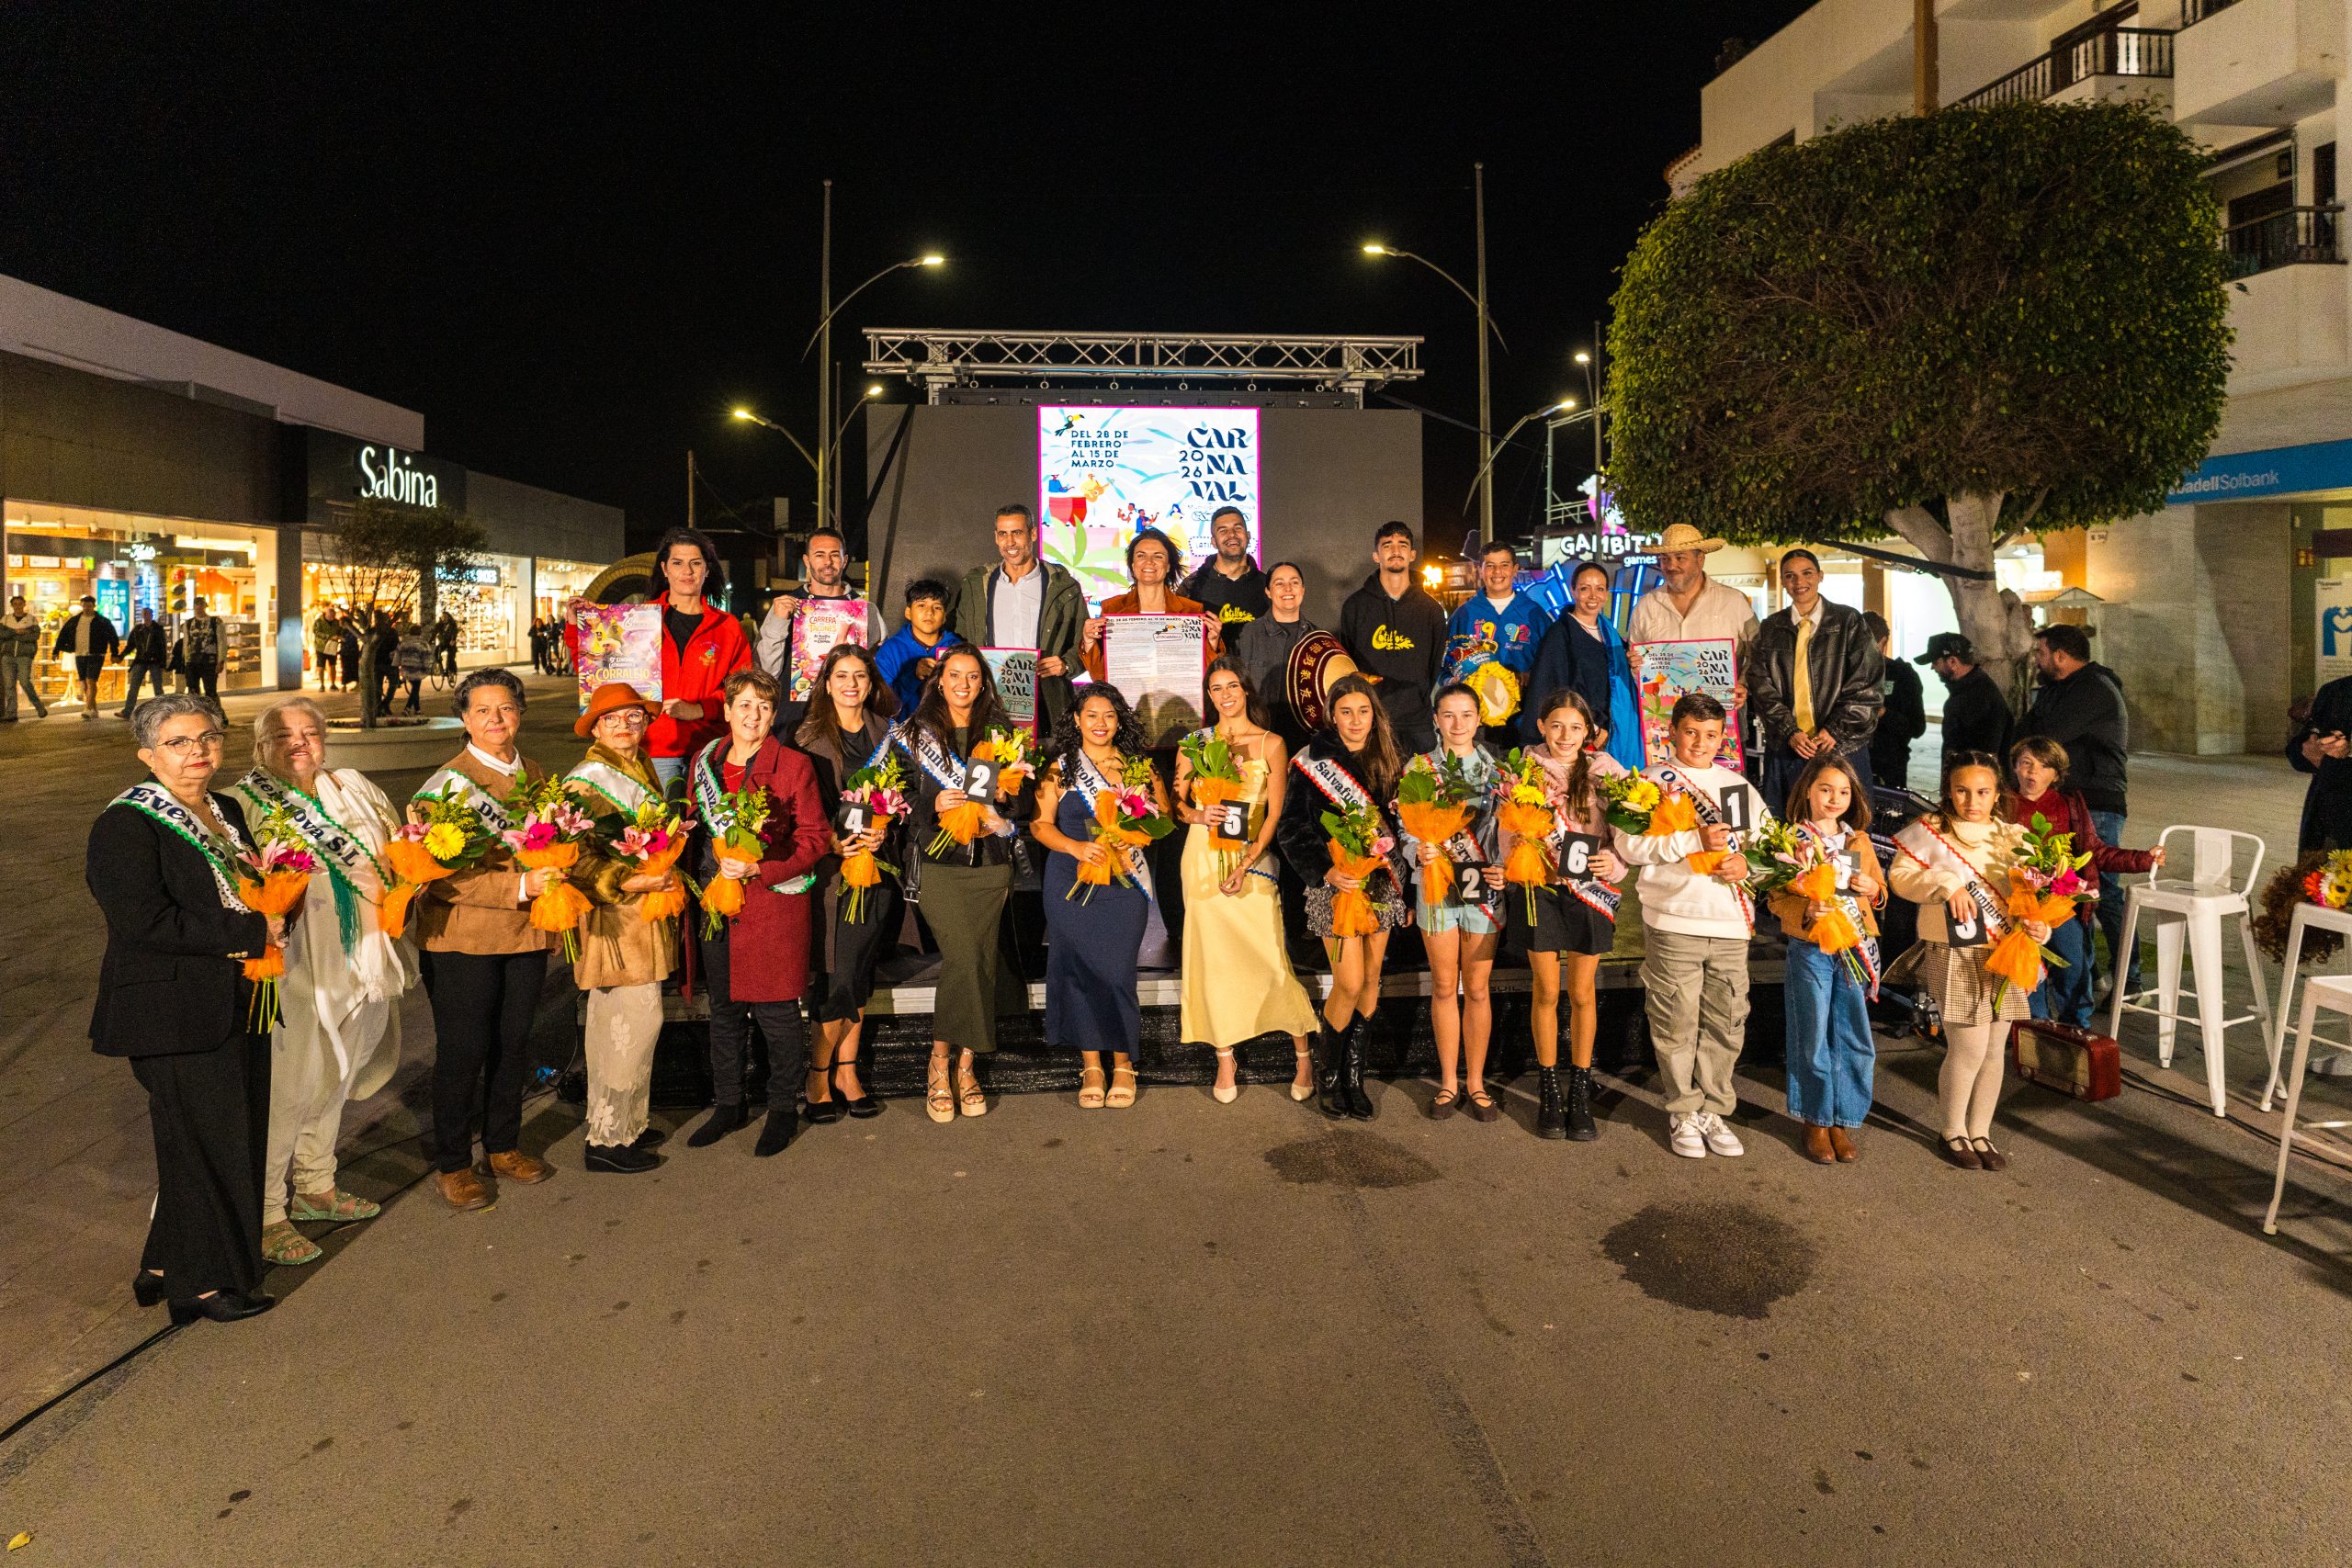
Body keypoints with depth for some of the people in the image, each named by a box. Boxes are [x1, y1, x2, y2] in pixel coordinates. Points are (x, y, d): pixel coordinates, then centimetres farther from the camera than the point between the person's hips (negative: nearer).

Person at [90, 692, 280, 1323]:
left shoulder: (225, 812, 13)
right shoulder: (125, 825, -12)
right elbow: (147, 921, -22)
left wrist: (273, 918, 3)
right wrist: (253, 932, -18)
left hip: (236, 1005, 8)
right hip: (177, 1016, -8)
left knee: (239, 1139, 14)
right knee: (205, 1146, 1)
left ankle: (167, 1266, 31)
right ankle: (201, 1283, 18)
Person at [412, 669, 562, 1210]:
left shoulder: (536, 775, 9)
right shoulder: (448, 783, -10)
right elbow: (442, 876, -18)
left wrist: (556, 875, 3)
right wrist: (519, 886, -25)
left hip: (526, 933, 6)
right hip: (463, 939, -5)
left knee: (513, 1043, 15)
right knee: (463, 1050, 3)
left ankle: (503, 1146, 31)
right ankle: (452, 1164, 19)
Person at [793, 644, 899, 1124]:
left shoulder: (885, 731, 9)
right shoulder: (811, 735, 0)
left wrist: (882, 832, -8)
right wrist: (834, 841, -17)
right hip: (830, 865, -3)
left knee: (860, 970, 7)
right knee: (838, 972, -6)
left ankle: (847, 1072, 17)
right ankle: (820, 1075, 9)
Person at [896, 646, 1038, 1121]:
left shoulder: (1002, 732, 12)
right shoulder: (915, 733, 8)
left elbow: (1027, 799, 10)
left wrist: (1005, 794, -11)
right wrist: (932, 806, -16)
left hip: (990, 862, 2)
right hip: (939, 860, -2)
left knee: (980, 960, -3)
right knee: (964, 956, -15)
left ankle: (962, 1065, 8)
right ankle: (945, 1063, -2)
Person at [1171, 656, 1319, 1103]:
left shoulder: (1271, 744, 3)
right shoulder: (1196, 743, 9)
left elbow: (1275, 814, -1)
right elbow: (1176, 799, 11)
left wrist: (1245, 865, -12)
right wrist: (1196, 815, -12)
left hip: (1253, 857, -2)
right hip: (1203, 856, 2)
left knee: (1272, 959, -8)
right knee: (1214, 958, 2)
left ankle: (1302, 1051, 10)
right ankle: (1225, 1058, 13)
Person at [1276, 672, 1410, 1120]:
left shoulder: (1389, 762, 6)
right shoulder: (1314, 762, -6)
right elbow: (1292, 831, -7)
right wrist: (1326, 871, -20)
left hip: (1382, 882, 4)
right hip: (1336, 883, -4)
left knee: (1371, 979, 7)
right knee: (1350, 983, -7)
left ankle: (1355, 1074, 19)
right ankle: (1331, 1075, 13)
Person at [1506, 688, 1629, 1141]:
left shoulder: (1606, 770, 1)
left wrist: (1614, 862, -19)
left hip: (1590, 890, 0)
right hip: (1538, 888, 0)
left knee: (1582, 993, 6)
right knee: (1546, 991, 6)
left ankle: (1580, 1095, 18)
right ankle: (1548, 1094, 19)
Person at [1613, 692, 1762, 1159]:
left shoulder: (1738, 786, 16)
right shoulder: (1652, 782, 2)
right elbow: (1629, 843, -10)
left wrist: (1747, 862, -5)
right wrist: (1695, 840, -16)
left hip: (1731, 925, 4)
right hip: (1674, 923, -4)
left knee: (1726, 1024, 7)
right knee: (1677, 1024, 1)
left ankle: (1713, 1109, 21)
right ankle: (1683, 1113, 14)